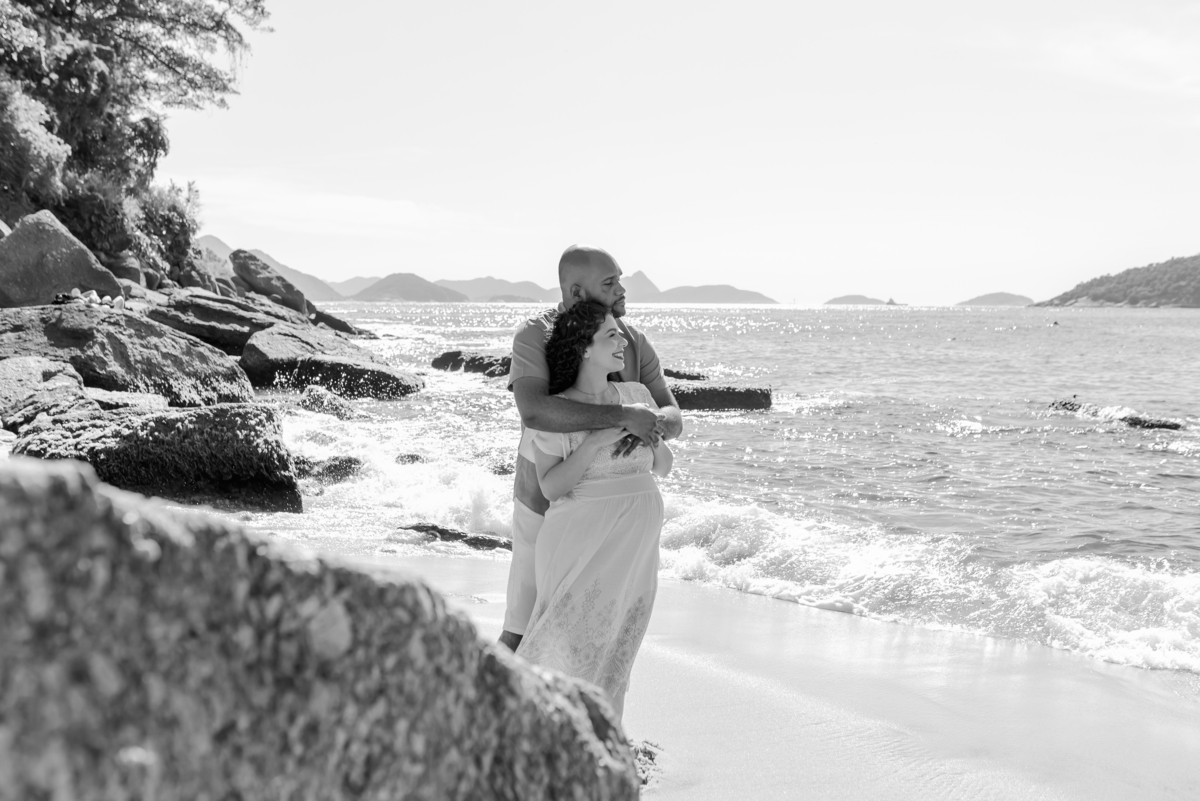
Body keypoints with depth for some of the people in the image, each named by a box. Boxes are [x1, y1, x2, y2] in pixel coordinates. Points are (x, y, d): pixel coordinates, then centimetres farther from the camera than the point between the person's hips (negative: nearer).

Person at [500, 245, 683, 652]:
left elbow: (672, 417, -11)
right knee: (523, 627, 3)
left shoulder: (634, 341, -7)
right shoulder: (534, 336, -22)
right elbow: (534, 412, -40)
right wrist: (624, 415, -44)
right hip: (547, 502, -4)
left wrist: (652, 425, -37)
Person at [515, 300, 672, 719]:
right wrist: (595, 442, -21)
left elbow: (663, 467, 15)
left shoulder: (636, 396, 7)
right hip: (583, 540, -5)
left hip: (636, 544, 6)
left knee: (613, 652, 12)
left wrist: (652, 436, -6)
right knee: (571, 645, -4)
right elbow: (550, 487, -14)